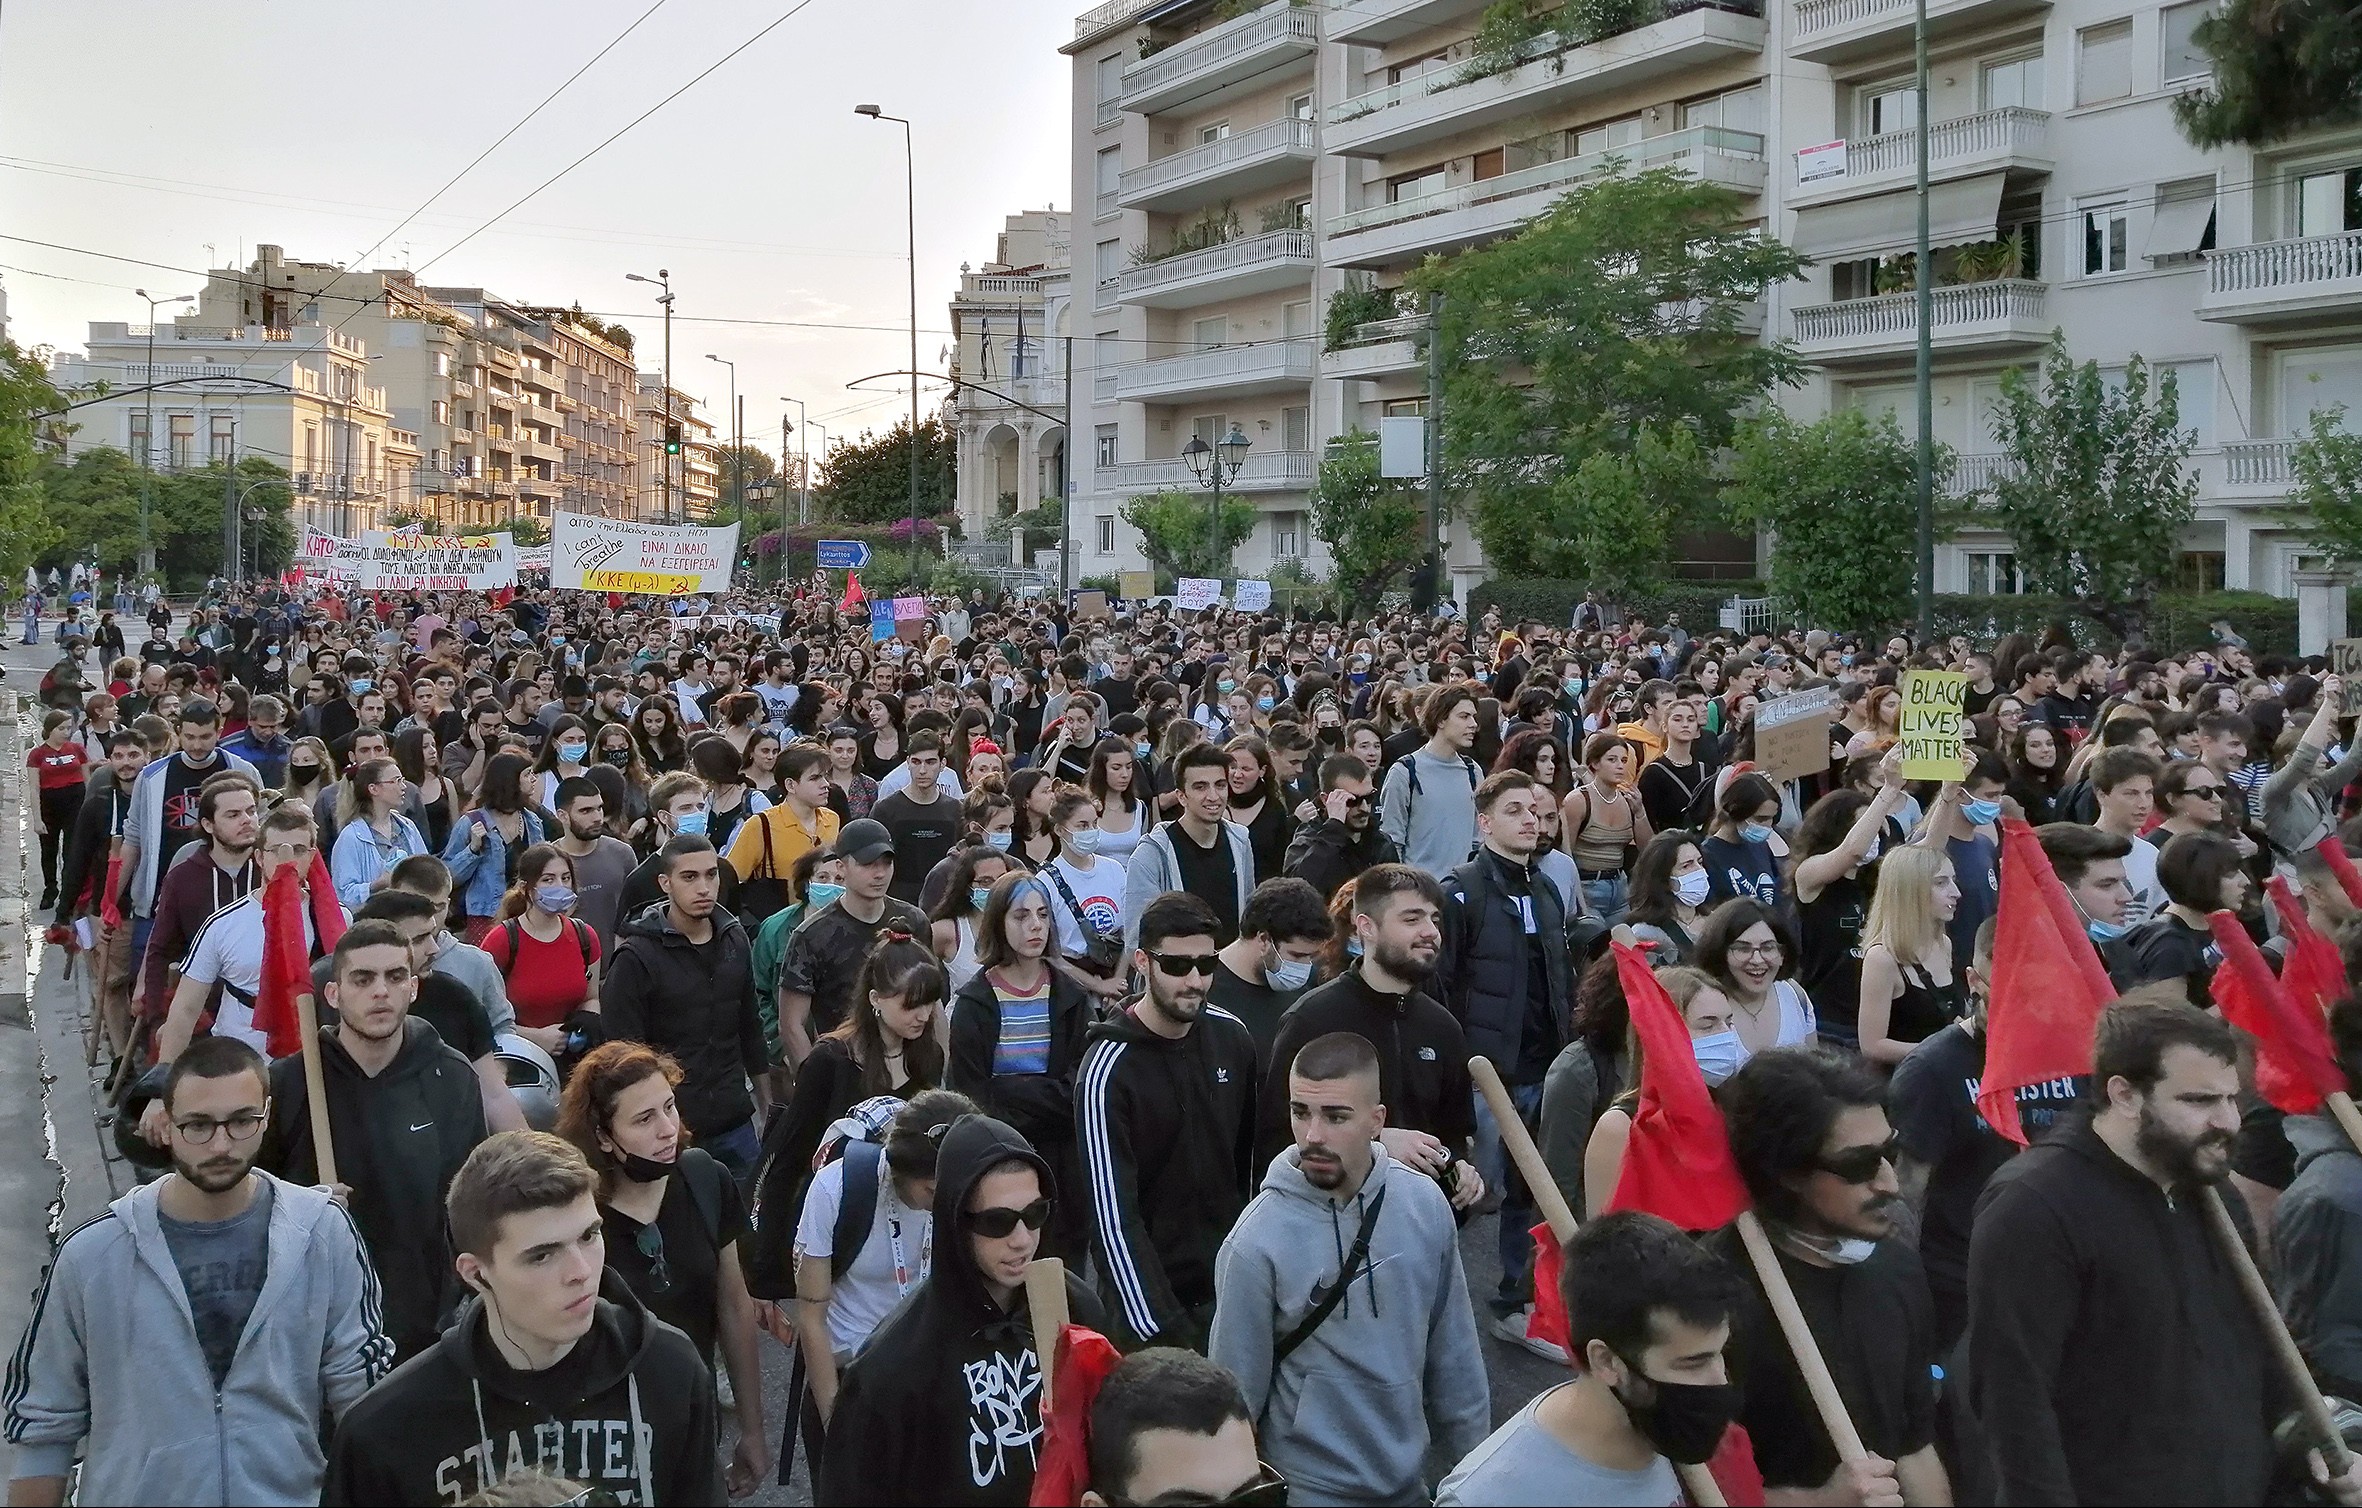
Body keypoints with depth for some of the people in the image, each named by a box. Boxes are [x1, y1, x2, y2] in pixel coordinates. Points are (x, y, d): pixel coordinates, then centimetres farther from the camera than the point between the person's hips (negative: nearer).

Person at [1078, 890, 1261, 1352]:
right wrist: (1158, 1328, -23)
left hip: (1233, 1287, 5)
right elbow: (1113, 1214, -19)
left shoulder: (1232, 1036, 1)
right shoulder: (1109, 1068, -17)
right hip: (1153, 1297, -5)